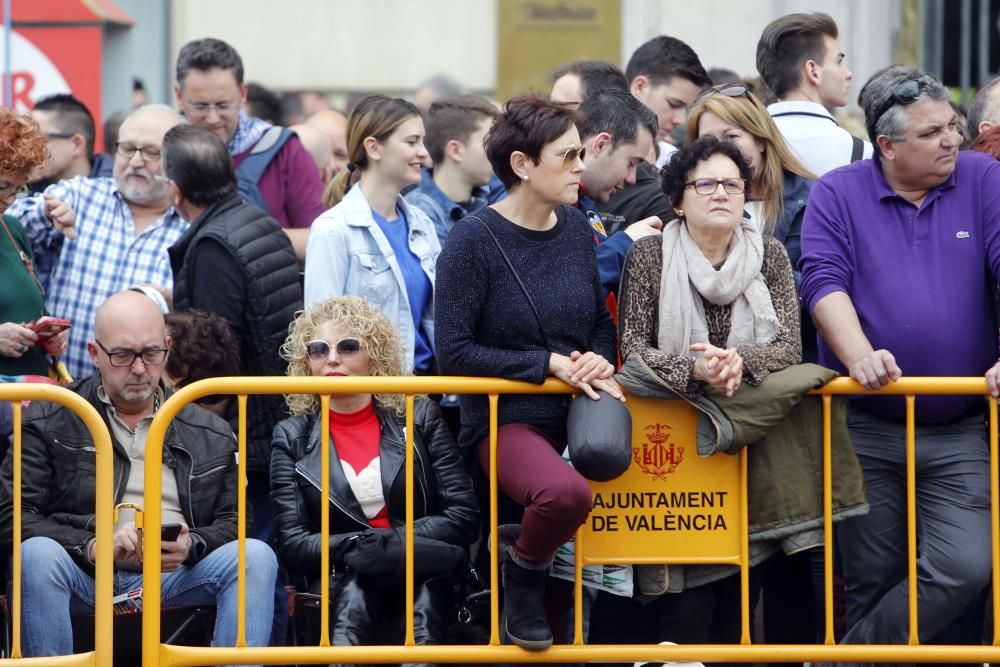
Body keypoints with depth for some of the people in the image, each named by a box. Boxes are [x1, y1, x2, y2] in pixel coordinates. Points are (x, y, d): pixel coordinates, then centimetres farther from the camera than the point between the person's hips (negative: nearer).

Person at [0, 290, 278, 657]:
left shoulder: (211, 434, 18)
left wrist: (191, 545, -10)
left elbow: (233, 521, 15)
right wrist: (93, 548, -16)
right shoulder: (49, 421, 9)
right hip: (85, 579, -2)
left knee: (257, 555, -23)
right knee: (38, 554, -34)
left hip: (173, 579, 2)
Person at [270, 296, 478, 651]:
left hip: (424, 579, 1)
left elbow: (464, 516, 1)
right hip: (340, 581, -1)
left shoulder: (419, 417, 9)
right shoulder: (292, 438, 9)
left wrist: (393, 543, -15)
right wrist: (362, 546, -18)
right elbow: (292, 544, 0)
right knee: (359, 574, -35)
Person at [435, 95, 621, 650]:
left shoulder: (575, 228, 8)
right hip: (507, 416, -6)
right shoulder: (474, 240, -10)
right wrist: (549, 364, -14)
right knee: (566, 492, -35)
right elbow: (454, 352, -12)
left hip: (579, 407, 7)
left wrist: (598, 361, -3)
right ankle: (524, 577, -3)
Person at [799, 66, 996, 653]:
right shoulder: (839, 194, 3)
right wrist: (859, 356, -23)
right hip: (866, 430, 0)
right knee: (871, 580, 5)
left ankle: (854, 654, 1)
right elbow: (824, 281, -7)